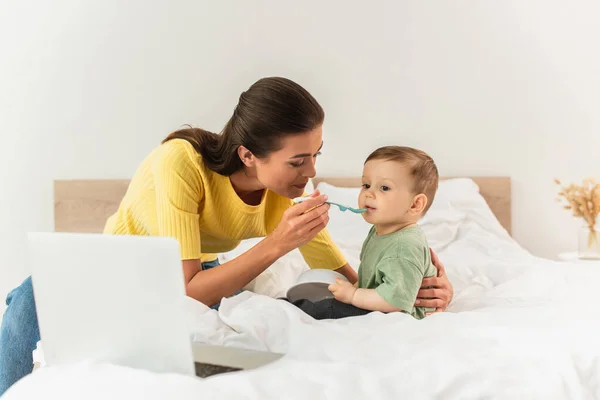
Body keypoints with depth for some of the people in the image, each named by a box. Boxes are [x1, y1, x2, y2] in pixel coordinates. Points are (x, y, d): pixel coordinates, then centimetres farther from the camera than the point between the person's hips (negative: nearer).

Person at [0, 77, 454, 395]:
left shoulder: (289, 196, -21)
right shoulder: (181, 162, -35)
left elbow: (354, 284, -12)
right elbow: (184, 293, -36)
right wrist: (275, 245, -44)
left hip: (202, 275, 4)